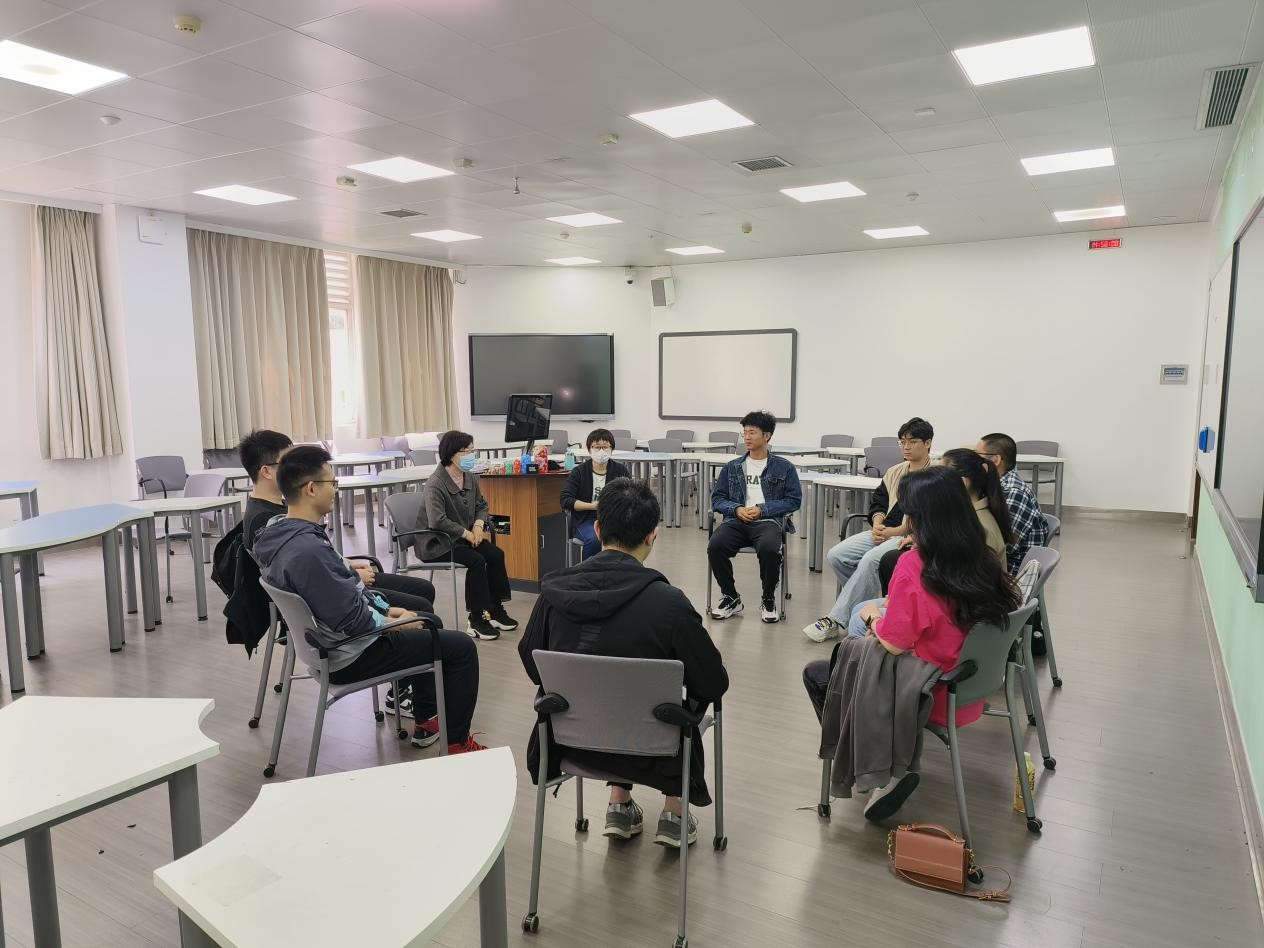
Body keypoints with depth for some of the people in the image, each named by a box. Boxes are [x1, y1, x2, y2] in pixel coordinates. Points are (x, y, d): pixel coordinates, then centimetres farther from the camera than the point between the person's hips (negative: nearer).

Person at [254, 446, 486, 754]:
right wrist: (395, 623, -12)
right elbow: (351, 619, -29)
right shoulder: (307, 550, -33)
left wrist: (385, 607, 7)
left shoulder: (284, 533, 0)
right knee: (461, 648, -1)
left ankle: (426, 720, 35)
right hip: (350, 653, -10)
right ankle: (457, 742, 12)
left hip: (332, 636, 10)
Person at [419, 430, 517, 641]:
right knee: (476, 560, -27)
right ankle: (476, 620, -17)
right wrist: (466, 533, -22)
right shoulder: (435, 484, -20)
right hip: (437, 543, -7)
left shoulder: (470, 478, 5)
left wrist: (479, 525, -4)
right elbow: (437, 521, -30)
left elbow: (482, 505, 17)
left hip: (464, 537, 7)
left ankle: (496, 610, -6)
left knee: (496, 554, -15)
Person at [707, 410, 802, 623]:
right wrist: (737, 509, -7)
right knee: (715, 546, -29)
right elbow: (717, 499, 14)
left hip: (768, 520, -2)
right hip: (737, 520, 3)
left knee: (769, 549, -36)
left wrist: (762, 509, -9)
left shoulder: (784, 468, 12)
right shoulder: (731, 467, 19)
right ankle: (730, 598, -6)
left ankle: (768, 600, -9)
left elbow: (794, 500, 4)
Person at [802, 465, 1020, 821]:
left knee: (816, 674, 9)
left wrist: (873, 617, 1)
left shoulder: (914, 565, -24)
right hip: (969, 693, 7)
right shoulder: (984, 561, -4)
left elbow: (895, 644, -18)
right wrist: (887, 620, 5)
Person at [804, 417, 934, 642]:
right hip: (885, 532, 8)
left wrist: (895, 531, -15)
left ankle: (835, 620, -27)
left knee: (870, 560, -33)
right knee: (836, 555, -13)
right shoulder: (894, 471, 21)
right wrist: (877, 523, 0)